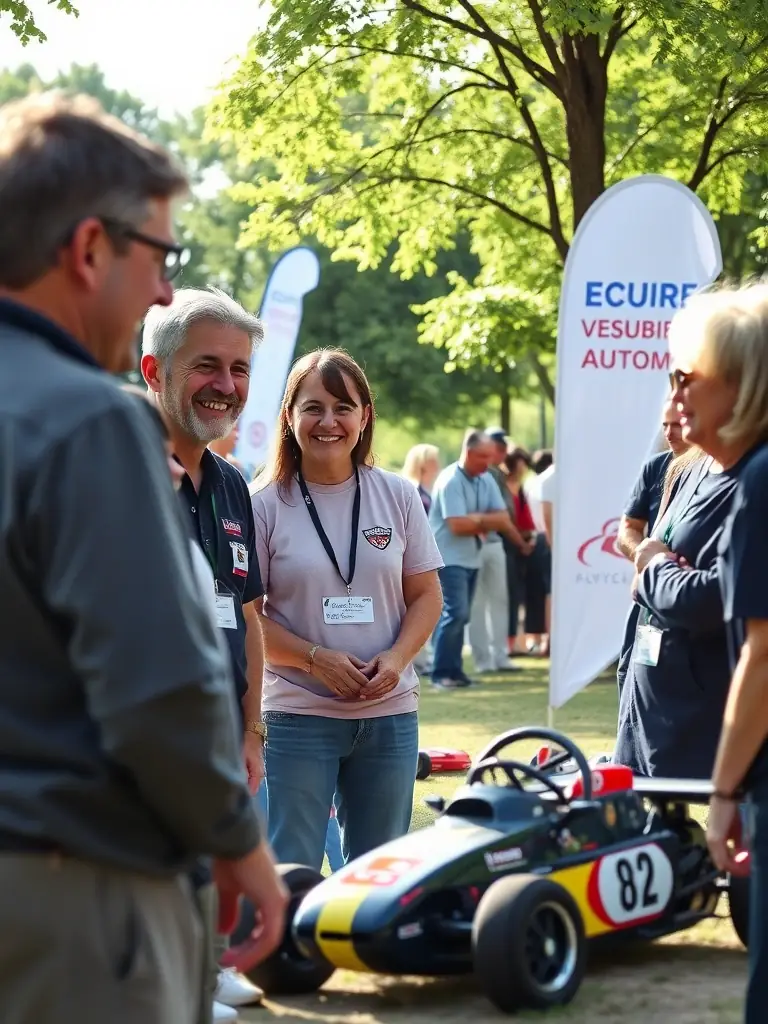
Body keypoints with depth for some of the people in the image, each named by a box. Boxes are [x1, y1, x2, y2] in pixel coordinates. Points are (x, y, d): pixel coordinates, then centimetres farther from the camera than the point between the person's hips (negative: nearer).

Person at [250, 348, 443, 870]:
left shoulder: (398, 496, 6)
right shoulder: (265, 503, -3)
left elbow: (426, 596, 9)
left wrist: (396, 658, -10)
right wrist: (315, 659, -17)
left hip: (390, 715, 3)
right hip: (297, 715, -3)